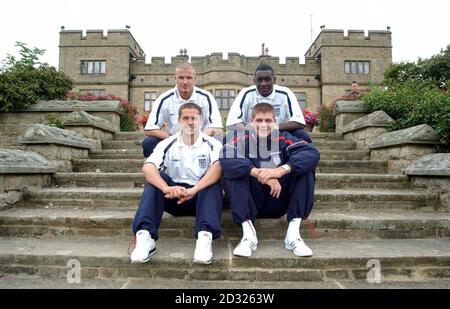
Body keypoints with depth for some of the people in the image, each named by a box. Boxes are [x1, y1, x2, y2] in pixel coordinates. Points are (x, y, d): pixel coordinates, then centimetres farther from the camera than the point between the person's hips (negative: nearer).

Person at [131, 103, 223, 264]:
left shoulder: (212, 144, -5)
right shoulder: (167, 144, -1)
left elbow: (218, 167, -27)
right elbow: (148, 168, -20)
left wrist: (193, 190, -42)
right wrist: (167, 188, -40)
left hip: (202, 197, -1)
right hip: (174, 197, 1)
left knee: (213, 178, -29)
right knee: (157, 178, -24)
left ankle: (205, 236, -45)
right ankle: (145, 236, -36)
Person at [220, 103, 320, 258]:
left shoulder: (283, 138, -4)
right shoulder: (242, 139, -6)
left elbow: (312, 153, -21)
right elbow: (225, 158, -27)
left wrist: (282, 169, -36)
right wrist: (257, 173, -36)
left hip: (279, 201, 1)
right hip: (251, 203, -1)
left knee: (305, 167, -16)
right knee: (236, 170, -23)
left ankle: (293, 233, -19)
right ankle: (248, 232, -26)